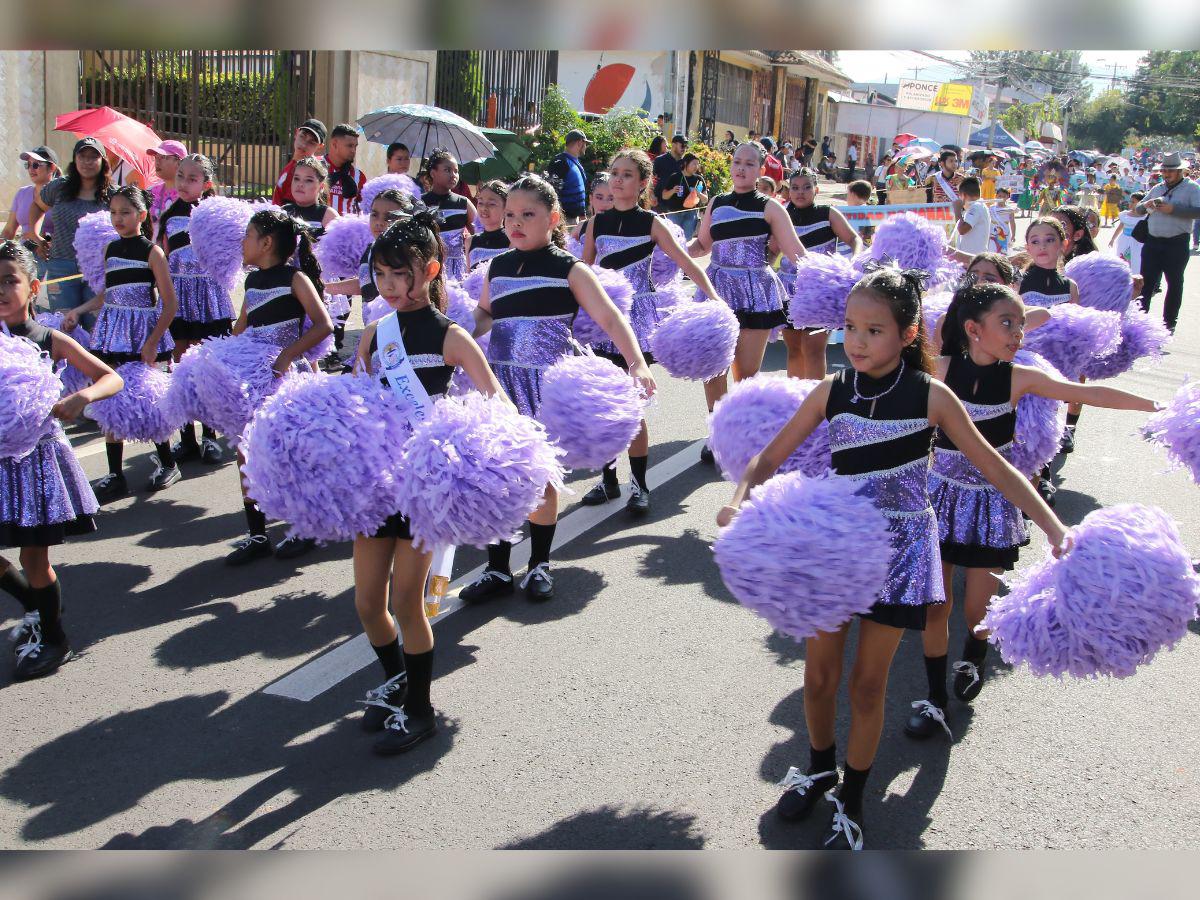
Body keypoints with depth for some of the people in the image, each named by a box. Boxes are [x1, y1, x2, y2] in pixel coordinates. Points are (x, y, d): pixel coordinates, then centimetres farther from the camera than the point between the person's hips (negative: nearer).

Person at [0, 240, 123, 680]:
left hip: (39, 454, -3)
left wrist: (82, 397, -25)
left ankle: (52, 640, 24)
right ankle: (38, 608, 37)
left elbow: (112, 379, -5)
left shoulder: (50, 340, -5)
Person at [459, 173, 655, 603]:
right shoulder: (498, 266, 8)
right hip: (500, 382, 4)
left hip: (545, 385, -3)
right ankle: (498, 569, 15)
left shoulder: (568, 269, -5)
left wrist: (637, 363, -27)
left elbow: (610, 318, -12)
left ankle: (539, 564, 25)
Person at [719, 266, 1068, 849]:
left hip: (898, 552, -2)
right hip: (837, 543, 2)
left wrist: (1053, 526, -16)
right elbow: (770, 458, -3)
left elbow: (995, 468, -7)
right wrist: (740, 500, -23)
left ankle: (851, 800, 28)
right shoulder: (831, 392, -5)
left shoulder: (930, 396, -11)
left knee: (867, 685, 7)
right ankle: (820, 768, 39)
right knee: (819, 676, 11)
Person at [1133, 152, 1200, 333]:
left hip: (1176, 245, -4)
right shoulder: (1157, 189, 15)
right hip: (1152, 243, 4)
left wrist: (1173, 209, -21)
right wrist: (1145, 205, -4)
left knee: (1175, 283, 7)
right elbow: (1138, 210, 19)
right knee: (1146, 282, 3)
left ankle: (1170, 321, 15)